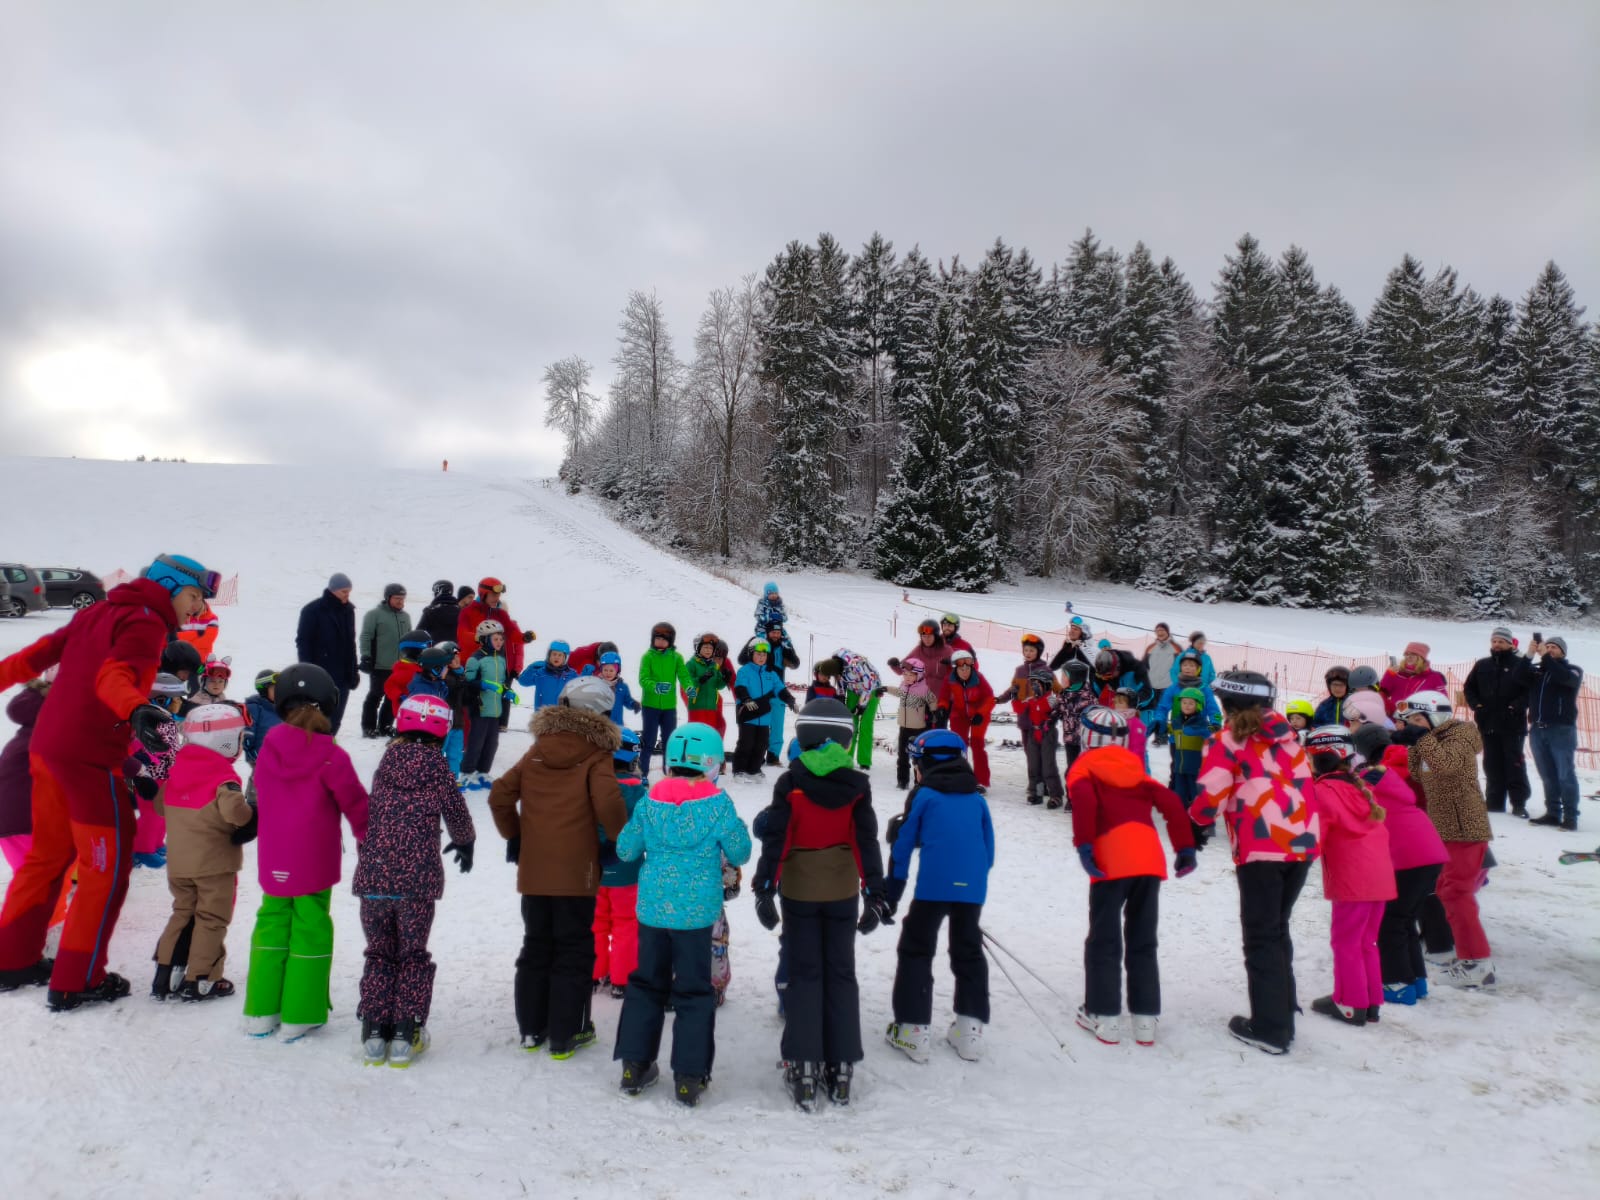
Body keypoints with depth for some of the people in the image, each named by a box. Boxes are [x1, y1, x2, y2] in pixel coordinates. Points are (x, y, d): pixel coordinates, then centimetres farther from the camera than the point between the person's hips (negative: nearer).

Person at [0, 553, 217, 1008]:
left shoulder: (101, 612, 14)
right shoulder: (146, 621, -11)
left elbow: (41, 652, 16)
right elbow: (114, 674, -27)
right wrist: (136, 710, -45)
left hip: (46, 748, 9)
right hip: (91, 759, -9)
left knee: (47, 855, 22)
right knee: (107, 868, 2)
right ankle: (76, 982, 9)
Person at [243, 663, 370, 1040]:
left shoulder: (268, 748, -1)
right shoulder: (331, 756, -16)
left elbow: (261, 798, 12)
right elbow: (354, 803, -9)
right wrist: (366, 838, 7)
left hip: (272, 862, 5)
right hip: (315, 861, -5)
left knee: (272, 922, 16)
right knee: (310, 928, 5)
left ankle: (260, 1012, 21)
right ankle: (298, 1016, 10)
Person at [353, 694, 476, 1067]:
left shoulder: (386, 764, 4)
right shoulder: (437, 768, -3)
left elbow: (369, 816, 14)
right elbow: (456, 813, 5)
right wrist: (466, 842, 26)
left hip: (373, 875, 2)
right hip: (418, 879, -2)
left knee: (380, 954, 16)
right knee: (413, 955, 11)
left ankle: (374, 1032, 14)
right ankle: (405, 1035, 9)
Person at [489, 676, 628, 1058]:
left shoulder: (537, 751, 5)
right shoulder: (596, 756, -9)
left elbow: (500, 795, 2)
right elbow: (608, 804, -22)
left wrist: (513, 836, 12)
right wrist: (622, 840, -6)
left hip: (533, 870, 5)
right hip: (576, 872, -4)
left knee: (536, 947, 17)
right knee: (573, 952, 7)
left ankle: (531, 1029, 25)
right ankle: (565, 1036, 11)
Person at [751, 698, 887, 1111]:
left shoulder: (790, 784, -10)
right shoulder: (856, 786, -6)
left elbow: (774, 840, -11)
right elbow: (867, 842, -6)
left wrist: (764, 890, -6)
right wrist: (876, 895, -1)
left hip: (799, 891, -1)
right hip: (843, 893, 1)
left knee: (804, 975, 8)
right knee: (841, 975, 11)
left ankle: (804, 1070, 7)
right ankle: (840, 1071, 15)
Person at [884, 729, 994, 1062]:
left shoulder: (923, 795, 2)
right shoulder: (976, 797, 13)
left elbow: (903, 847, 3)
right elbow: (989, 847, 16)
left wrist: (891, 893, 9)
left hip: (933, 888, -4)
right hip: (972, 889, 4)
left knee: (916, 951, 8)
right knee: (969, 953, 18)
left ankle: (913, 1030, 6)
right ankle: (971, 1030, 19)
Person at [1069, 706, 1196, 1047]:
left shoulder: (1084, 768, 9)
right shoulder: (1135, 770, 22)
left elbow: (1083, 802, -12)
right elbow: (1171, 804, 13)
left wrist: (1084, 845, -15)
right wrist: (1185, 847, 15)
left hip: (1111, 862, -4)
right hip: (1150, 860, 5)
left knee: (1104, 941, 7)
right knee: (1143, 942, 15)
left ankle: (1104, 1017, 11)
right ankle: (1145, 1019, 17)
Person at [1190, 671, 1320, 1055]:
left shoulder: (1229, 740, -2)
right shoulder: (1286, 733, 15)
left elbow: (1208, 802, -7)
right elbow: (1302, 784, 16)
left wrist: (1196, 814, 13)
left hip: (1262, 849, -6)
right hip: (1303, 842, 6)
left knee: (1261, 937, 4)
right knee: (1278, 929, 19)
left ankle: (1270, 1028, 7)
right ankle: (1282, 1014, 26)